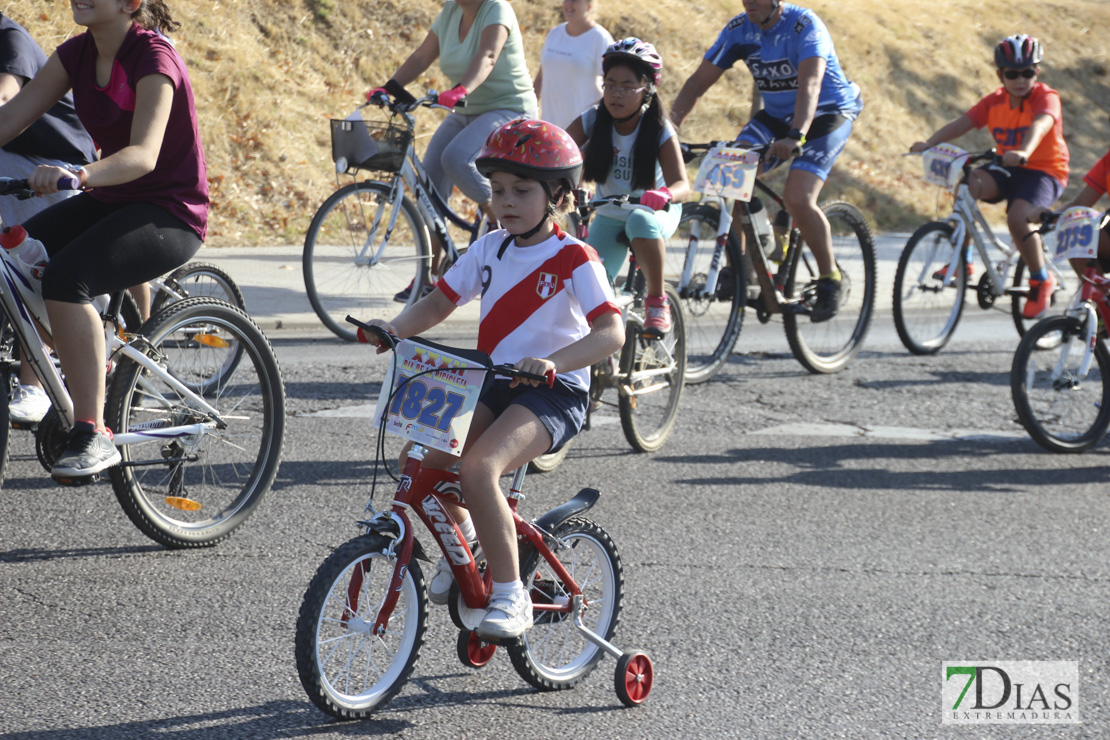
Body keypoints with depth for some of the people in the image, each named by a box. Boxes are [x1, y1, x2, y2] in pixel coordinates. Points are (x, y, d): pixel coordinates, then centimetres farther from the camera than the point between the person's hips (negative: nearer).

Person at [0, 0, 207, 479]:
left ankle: (92, 436, -29)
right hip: (111, 202, 7)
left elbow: (143, 155, -33)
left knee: (66, 277, -32)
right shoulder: (77, 54, 2)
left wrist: (79, 174, -51)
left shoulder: (153, 59, -19)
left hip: (170, 214, -7)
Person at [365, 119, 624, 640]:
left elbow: (611, 332, -22)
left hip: (554, 391, -7)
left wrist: (553, 361, -39)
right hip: (493, 384, 7)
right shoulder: (490, 249, 9)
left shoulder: (574, 260, -10)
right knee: (421, 458, -13)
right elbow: (438, 303, 12)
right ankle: (460, 538, 19)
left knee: (478, 468, -30)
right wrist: (396, 328, -9)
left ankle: (509, 596, -19)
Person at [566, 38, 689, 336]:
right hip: (609, 216, 3)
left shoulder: (659, 130, -19)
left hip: (653, 213, -3)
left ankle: (657, 301, -21)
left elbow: (681, 183, -30)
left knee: (640, 221, -38)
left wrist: (663, 195, -55)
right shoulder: (592, 121, -12)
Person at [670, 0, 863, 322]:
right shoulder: (738, 29, -7)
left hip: (826, 115, -6)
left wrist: (795, 137, -53)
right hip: (776, 116, 6)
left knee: (798, 198, -24)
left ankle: (829, 278, -4)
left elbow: (810, 84, -38)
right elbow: (699, 81, -7)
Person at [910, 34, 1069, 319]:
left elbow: (1040, 125, -34)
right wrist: (929, 143, -26)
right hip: (1008, 170, 5)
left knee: (1017, 217, -31)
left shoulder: (1046, 98, -12)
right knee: (969, 183, -26)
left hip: (1044, 171, -5)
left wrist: (1023, 152, -55)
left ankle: (1041, 280, -7)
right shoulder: (995, 101, 3)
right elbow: (961, 123, -9)